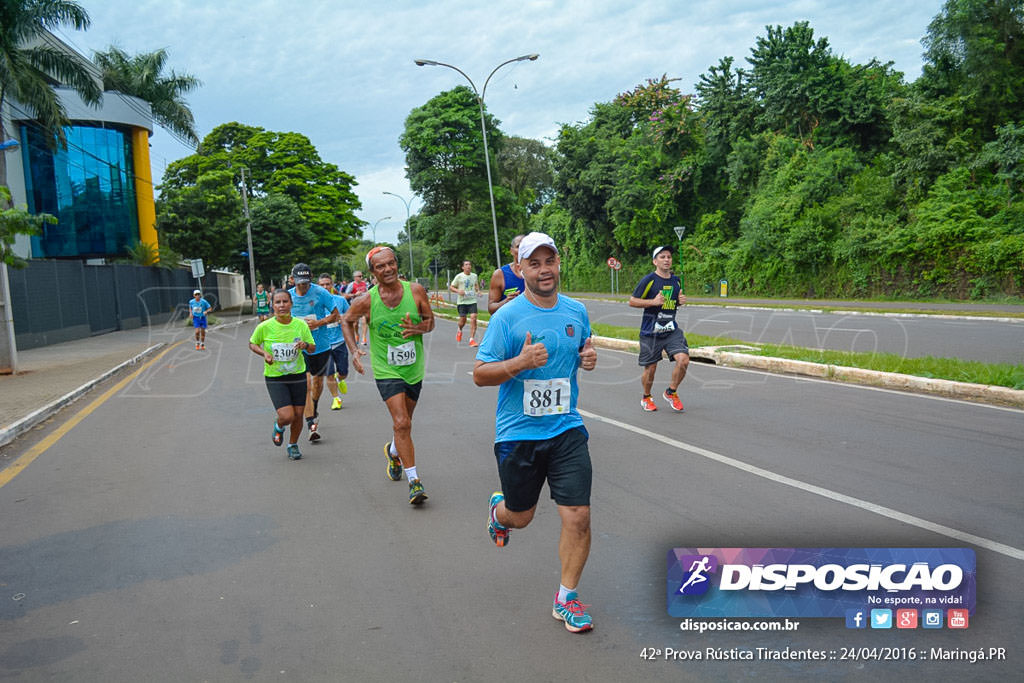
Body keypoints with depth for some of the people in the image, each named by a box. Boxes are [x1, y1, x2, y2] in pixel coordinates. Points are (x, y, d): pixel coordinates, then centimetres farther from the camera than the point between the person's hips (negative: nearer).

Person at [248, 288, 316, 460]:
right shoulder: (265, 327, -12)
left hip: (298, 375, 2)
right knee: (287, 416, -13)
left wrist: (305, 345, -19)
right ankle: (278, 427, 25)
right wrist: (264, 353, -13)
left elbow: (313, 349, 3)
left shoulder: (301, 325, -7)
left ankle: (293, 445, 33)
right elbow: (252, 344, 6)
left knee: (298, 415, 6)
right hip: (275, 378, -2)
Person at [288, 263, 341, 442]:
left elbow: (336, 315, -5)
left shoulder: (320, 293, -10)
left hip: (321, 345, 0)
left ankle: (313, 411, 43)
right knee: (305, 384, -12)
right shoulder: (288, 295, -1)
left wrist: (318, 323, -18)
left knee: (318, 381, 15)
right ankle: (312, 424, -12)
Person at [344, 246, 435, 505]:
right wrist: (353, 350, -5)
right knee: (401, 423, -14)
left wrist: (417, 328, -20)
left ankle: (393, 452, 51)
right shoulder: (367, 301, -11)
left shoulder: (415, 290, -8)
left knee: (404, 422, 19)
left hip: (414, 368, 3)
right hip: (386, 370, -3)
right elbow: (347, 321, 7)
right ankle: (414, 481, -8)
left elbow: (430, 320, 2)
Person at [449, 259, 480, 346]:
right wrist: (458, 291, -18)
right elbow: (450, 287, 1)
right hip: (462, 301, -2)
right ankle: (459, 331, 38)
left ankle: (472, 339, -10)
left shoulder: (474, 276, 8)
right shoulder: (459, 276, -3)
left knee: (473, 318, -14)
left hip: (472, 301, 2)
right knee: (462, 320, 2)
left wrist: (477, 290, 8)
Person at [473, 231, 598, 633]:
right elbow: (480, 374, -10)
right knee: (521, 516, 14)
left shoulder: (576, 311, 4)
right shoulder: (507, 317, -11)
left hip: (567, 430, 3)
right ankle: (498, 510, 53)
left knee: (578, 516, -4)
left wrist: (588, 358, -2)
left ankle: (566, 598, 16)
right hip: (518, 434, -3)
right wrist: (521, 362, -27)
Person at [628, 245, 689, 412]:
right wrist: (653, 301, -18)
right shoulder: (649, 280, -8)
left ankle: (671, 393, 10)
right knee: (650, 368, 5)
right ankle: (646, 398, 32)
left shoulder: (676, 280, 10)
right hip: (650, 331, -4)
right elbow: (632, 301, -6)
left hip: (671, 329, 4)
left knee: (683, 359, -14)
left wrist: (681, 301, 2)